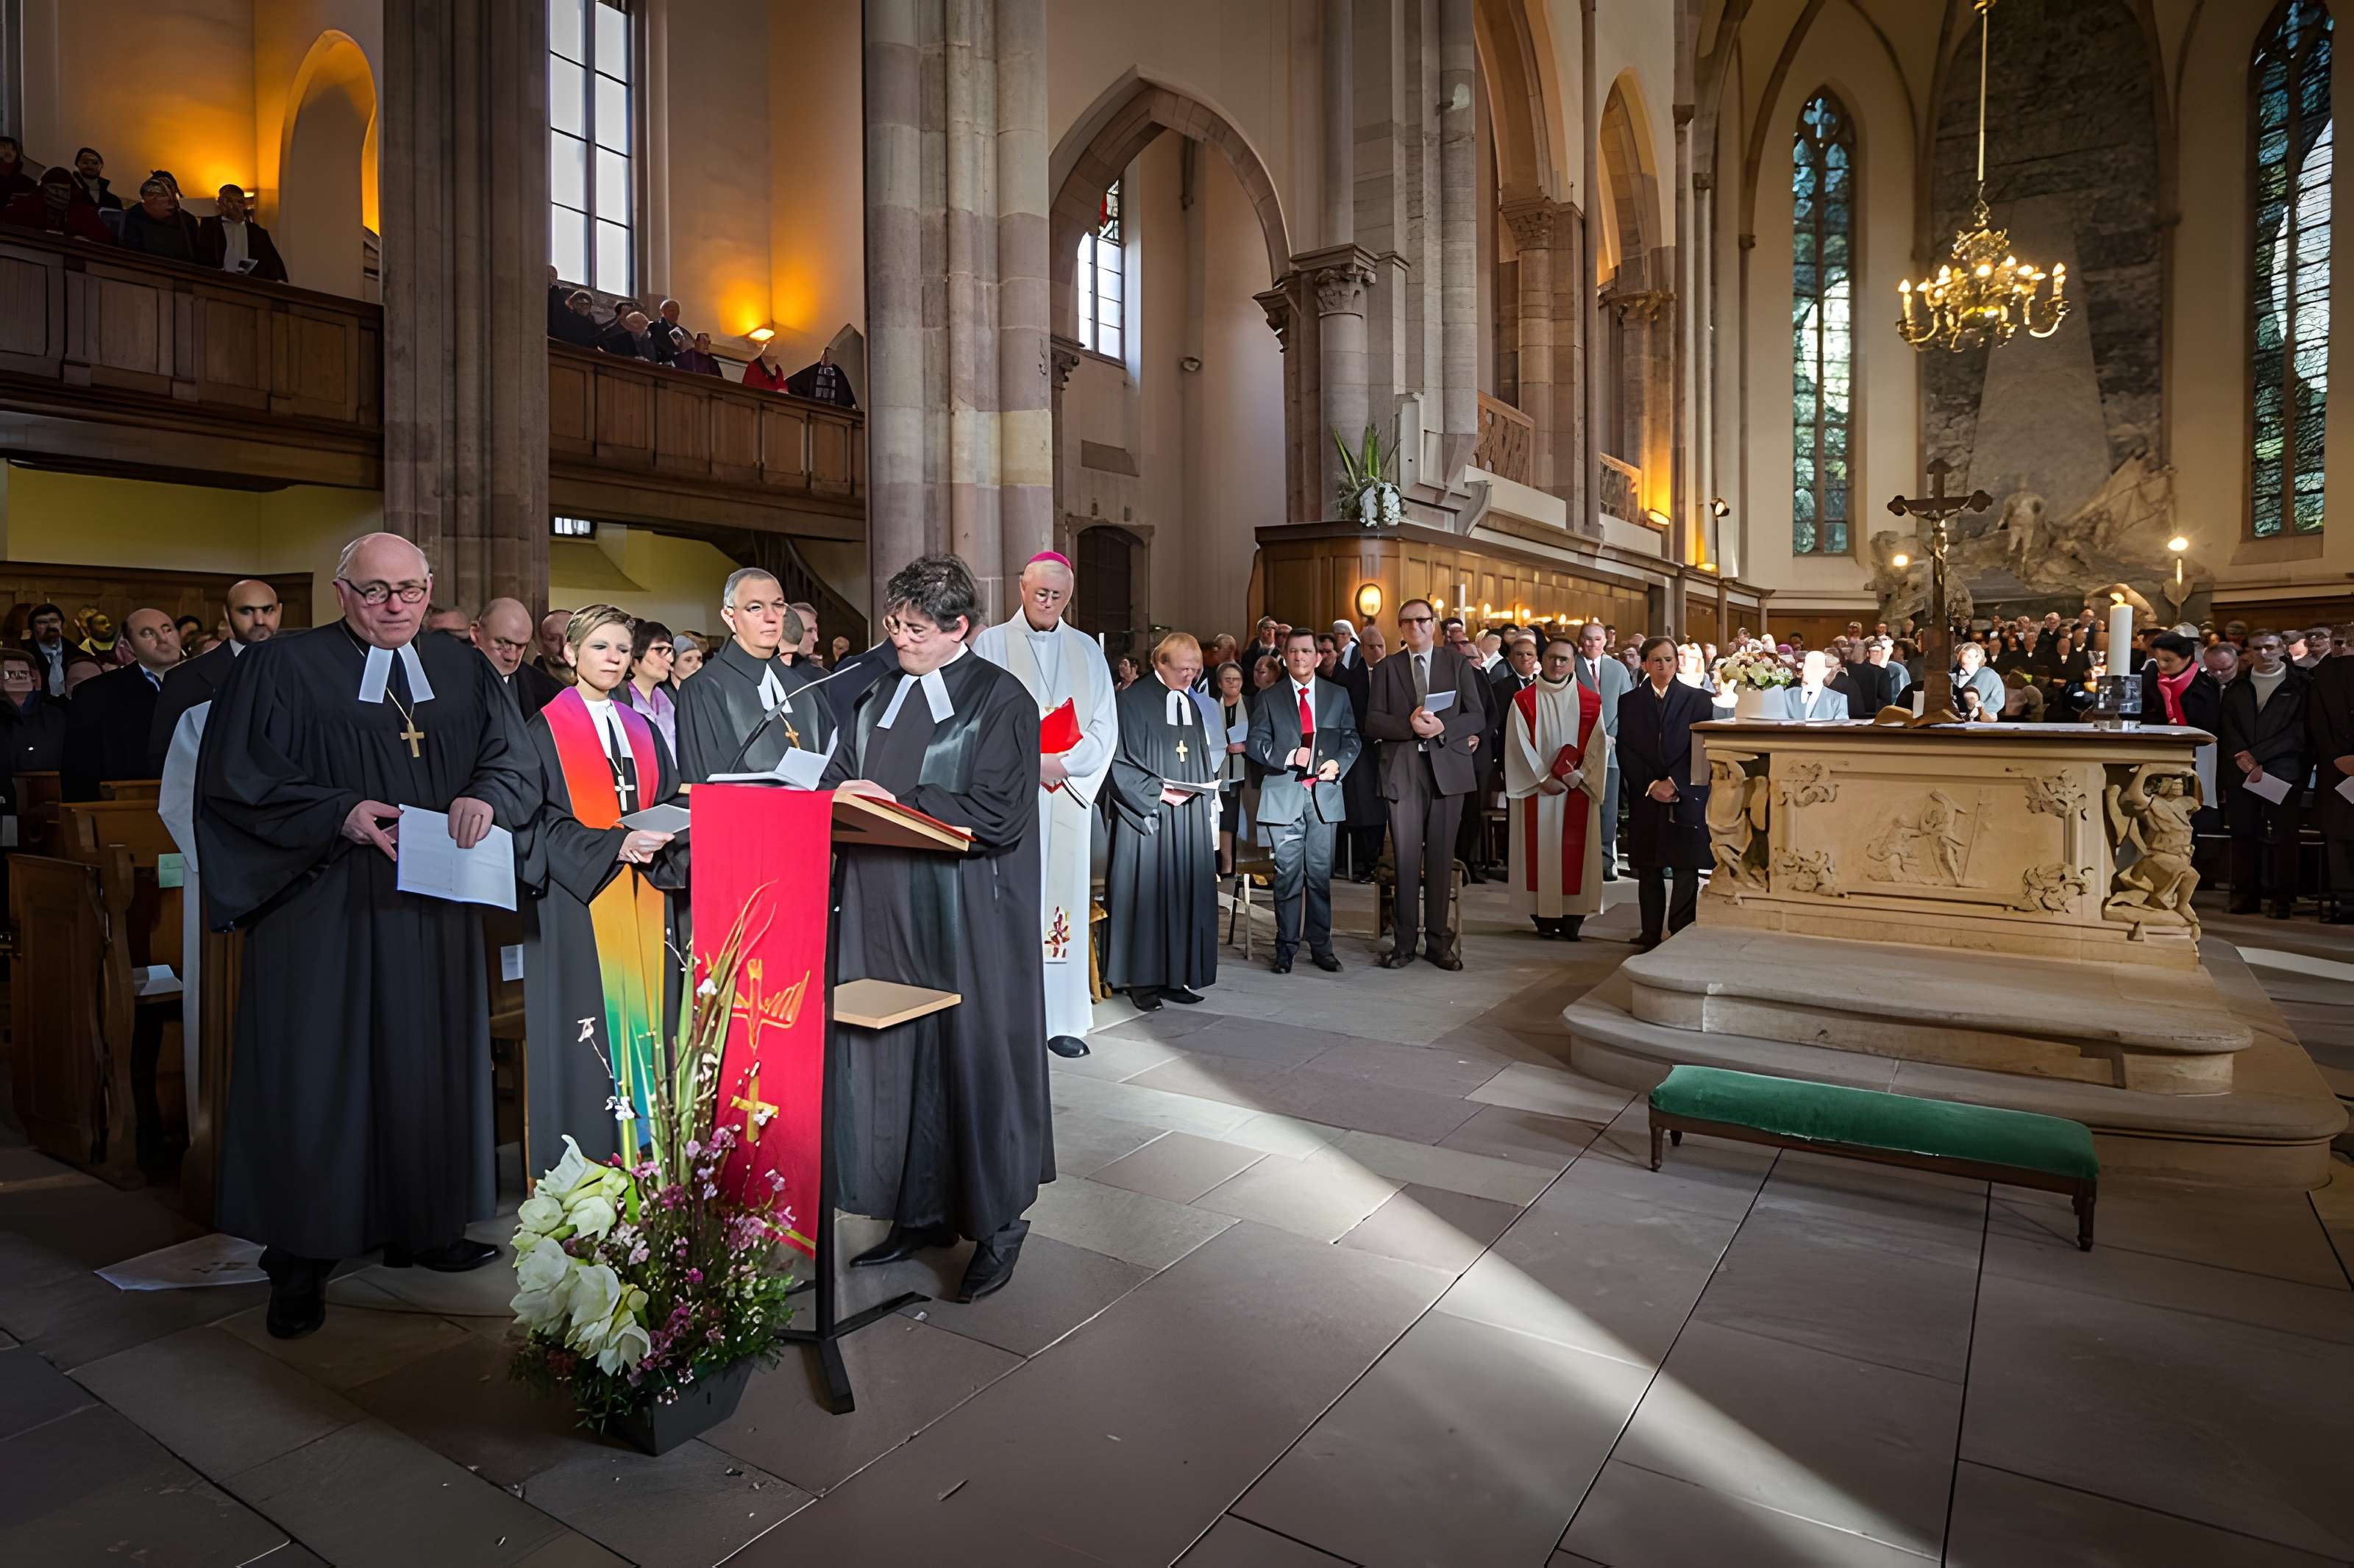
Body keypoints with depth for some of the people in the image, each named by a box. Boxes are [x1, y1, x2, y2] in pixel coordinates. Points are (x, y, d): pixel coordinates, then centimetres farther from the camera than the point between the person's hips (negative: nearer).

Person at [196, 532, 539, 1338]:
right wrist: (339, 814, -17)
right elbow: (237, 778, -4)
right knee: (315, 1071, 1)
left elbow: (514, 761, 6)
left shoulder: (463, 673, 11)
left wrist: (485, 797, -15)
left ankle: (421, 1225, 23)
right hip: (322, 910, -3)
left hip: (431, 910, 4)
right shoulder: (282, 667, 1)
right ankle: (302, 1257, 13)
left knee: (428, 1061, 9)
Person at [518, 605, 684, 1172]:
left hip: (639, 901, 5)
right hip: (576, 898, -4)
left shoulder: (644, 732, 15)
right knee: (584, 1025, -4)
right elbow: (539, 821, -6)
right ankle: (581, 1165, 4)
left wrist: (656, 843, -8)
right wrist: (614, 845, -18)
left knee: (641, 1023, 4)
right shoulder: (545, 731, 0)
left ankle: (641, 1155, 11)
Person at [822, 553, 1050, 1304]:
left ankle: (995, 1225, 18)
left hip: (967, 918, -6)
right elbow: (840, 780, 18)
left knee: (975, 1059, 2)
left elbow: (998, 816, -14)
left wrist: (896, 803, -15)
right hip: (884, 910, 6)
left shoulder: (999, 700, -6)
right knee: (894, 1058, 9)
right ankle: (922, 1210, 26)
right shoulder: (875, 694, 13)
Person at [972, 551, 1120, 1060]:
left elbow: (1105, 726, 8)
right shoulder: (992, 643, 5)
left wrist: (1062, 763, -7)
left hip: (1067, 793, 3)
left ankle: (1061, 1019, 8)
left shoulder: (1086, 649, 13)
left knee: (1063, 896, 3)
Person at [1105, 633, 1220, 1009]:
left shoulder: (1191, 705, 15)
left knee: (1184, 894, 5)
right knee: (1146, 894, -4)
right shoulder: (1133, 701, -6)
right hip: (1147, 816, -6)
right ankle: (1142, 980, 5)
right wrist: (1158, 791, -15)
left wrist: (1202, 786, 3)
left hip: (1189, 817, 6)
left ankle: (1174, 976, 12)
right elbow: (1119, 761, -9)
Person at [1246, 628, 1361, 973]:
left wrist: (1339, 763, -9)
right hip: (1284, 794, -1)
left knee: (1320, 872, 6)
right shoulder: (1269, 698, 7)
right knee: (1288, 873, 0)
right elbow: (1256, 743, 2)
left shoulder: (1338, 696, 12)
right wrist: (1289, 756, -14)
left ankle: (1320, 946, 15)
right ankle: (1286, 947, 9)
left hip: (1324, 792, 2)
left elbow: (1352, 739, 11)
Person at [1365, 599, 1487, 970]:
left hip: (1448, 766, 0)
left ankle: (1439, 940, 13)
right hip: (1402, 769, 0)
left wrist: (1443, 726, -13)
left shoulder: (1458, 664, 10)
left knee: (1441, 856, 4)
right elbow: (1373, 721, 4)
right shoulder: (1386, 668, 11)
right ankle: (1404, 940, 9)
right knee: (1405, 857, -1)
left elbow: (1477, 717, 5)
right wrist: (1409, 725, -13)